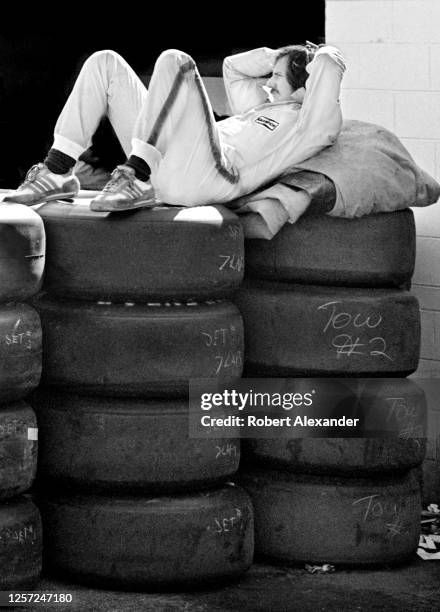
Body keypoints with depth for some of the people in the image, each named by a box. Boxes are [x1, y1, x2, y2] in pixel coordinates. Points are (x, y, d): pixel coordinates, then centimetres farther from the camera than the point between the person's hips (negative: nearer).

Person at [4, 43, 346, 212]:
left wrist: (323, 56, 10)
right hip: (164, 166, 10)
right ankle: (57, 174, -6)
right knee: (104, 64, 9)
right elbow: (233, 68, 47)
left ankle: (138, 180, -30)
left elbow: (330, 65, -12)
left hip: (201, 177, -10)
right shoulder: (266, 109, 34)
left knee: (174, 62, -27)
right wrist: (278, 56, 36)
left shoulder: (303, 123, 4)